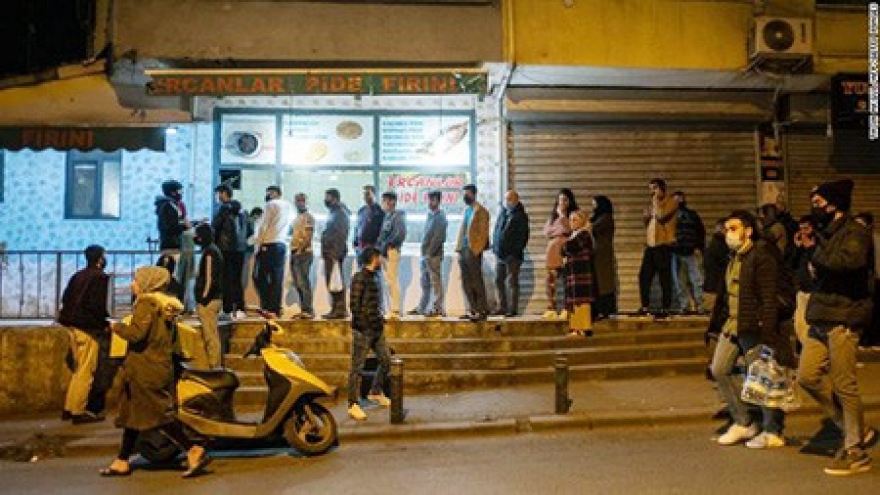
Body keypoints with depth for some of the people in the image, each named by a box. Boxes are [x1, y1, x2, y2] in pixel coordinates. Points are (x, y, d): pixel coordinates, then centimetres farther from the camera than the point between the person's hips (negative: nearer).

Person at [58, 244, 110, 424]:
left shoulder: (78, 275, 13)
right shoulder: (100, 277, -12)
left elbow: (65, 298, 15)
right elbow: (97, 305, -19)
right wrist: (105, 323, -6)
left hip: (73, 325, 9)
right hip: (88, 328, -9)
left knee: (78, 369, 18)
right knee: (86, 371, -2)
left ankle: (69, 407, 22)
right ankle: (78, 411, 2)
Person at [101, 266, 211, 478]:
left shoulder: (146, 303, -14)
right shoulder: (164, 305, 15)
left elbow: (136, 333, -24)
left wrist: (117, 327, -7)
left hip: (146, 371, -10)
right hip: (161, 367, 10)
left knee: (159, 415, -7)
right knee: (132, 413, 16)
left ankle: (195, 451, -9)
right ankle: (122, 462, 24)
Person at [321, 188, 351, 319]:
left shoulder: (340, 213, -12)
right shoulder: (332, 212, 20)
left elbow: (341, 235, -19)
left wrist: (335, 253, -23)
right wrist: (324, 251, 19)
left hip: (335, 252, -10)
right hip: (329, 253, 10)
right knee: (330, 281, 11)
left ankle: (339, 310, -6)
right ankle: (336, 309, 16)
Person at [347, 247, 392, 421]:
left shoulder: (374, 277, 13)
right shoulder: (359, 278, -14)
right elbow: (354, 305, -18)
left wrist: (380, 320, 12)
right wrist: (365, 325, -16)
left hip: (376, 329, 9)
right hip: (363, 330, -9)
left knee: (386, 360, 14)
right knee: (357, 367, -2)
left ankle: (376, 392, 33)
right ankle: (353, 405, 5)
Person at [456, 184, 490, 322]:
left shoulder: (481, 211, -6)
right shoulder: (466, 209, 16)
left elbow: (483, 232, -10)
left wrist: (476, 250, -15)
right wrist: (459, 248, 10)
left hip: (473, 251, -8)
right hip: (463, 250, 8)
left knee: (477, 282, -4)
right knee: (466, 283, 10)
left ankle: (482, 311, 2)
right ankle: (473, 310, 17)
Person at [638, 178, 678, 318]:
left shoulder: (671, 202, -4)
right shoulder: (654, 204, 20)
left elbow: (661, 217, -21)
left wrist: (656, 201, -11)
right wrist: (646, 216, 7)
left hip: (663, 245, -8)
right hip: (650, 245, 8)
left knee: (664, 278, -3)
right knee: (644, 276, 6)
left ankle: (665, 309, 1)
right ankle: (645, 307, 13)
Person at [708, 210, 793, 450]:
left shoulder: (762, 256, -13)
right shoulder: (733, 258, 15)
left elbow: (769, 298, -18)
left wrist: (767, 331, -24)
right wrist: (717, 322, 17)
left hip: (754, 328, -9)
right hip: (731, 326, 9)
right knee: (718, 370, 7)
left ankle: (773, 432, 16)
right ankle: (743, 423, 20)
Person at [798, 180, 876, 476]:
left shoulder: (855, 233, -8)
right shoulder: (826, 234, 19)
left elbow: (850, 260, -29)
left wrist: (818, 265, -14)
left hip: (844, 318, -9)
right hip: (820, 318, 9)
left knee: (844, 385, -3)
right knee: (807, 377, 6)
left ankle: (856, 454, 11)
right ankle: (858, 431, 21)